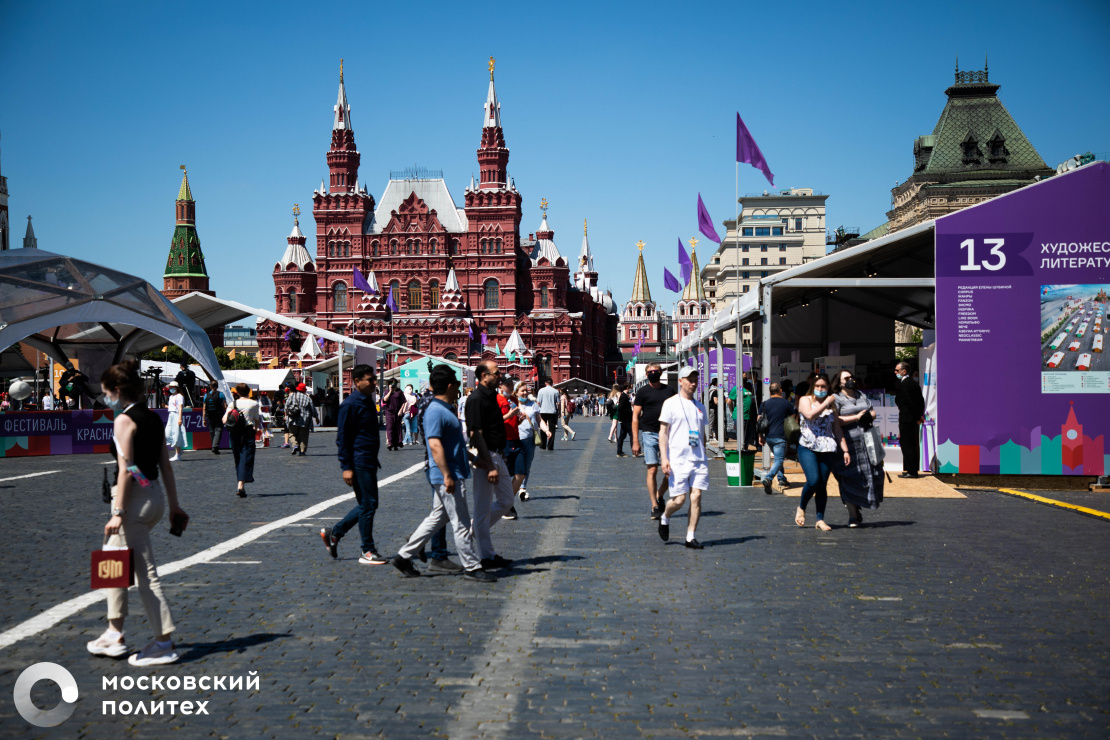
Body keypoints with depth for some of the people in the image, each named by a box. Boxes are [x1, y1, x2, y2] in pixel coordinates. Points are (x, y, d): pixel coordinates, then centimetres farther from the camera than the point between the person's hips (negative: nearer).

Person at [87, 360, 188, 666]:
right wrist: (174, 506, 17)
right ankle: (114, 635, 27)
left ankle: (165, 643, 0)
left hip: (135, 499, -9)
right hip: (156, 495, 9)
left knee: (145, 573, -4)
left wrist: (118, 512, -19)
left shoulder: (124, 420, -13)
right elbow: (166, 465, 14)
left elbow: (125, 469, -18)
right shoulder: (154, 418, 12)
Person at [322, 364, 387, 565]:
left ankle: (334, 533, 23)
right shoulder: (350, 405, -13)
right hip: (359, 463, -10)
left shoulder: (368, 401, 15)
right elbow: (342, 437, -15)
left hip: (369, 462, 10)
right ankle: (367, 552, 3)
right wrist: (346, 467, -18)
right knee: (367, 505, -5)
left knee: (368, 504, 13)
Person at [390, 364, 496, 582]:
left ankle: (404, 556, 18)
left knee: (437, 518, 14)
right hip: (447, 476, -11)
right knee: (461, 523, -3)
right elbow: (435, 445, -23)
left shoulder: (446, 410, 16)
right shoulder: (436, 411, -16)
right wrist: (447, 476, -25)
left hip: (452, 475, 11)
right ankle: (472, 568, 5)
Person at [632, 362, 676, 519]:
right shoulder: (643, 391, 2)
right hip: (650, 434, -3)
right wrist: (635, 441, -8)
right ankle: (655, 507, -1)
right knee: (652, 470, -7)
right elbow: (635, 417, -1)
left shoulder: (669, 390, 12)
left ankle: (659, 496, 24)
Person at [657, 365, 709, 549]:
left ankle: (691, 536, 4)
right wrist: (664, 458, -12)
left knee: (696, 496, -4)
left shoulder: (700, 406, 16)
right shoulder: (670, 403, -1)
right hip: (678, 460, -5)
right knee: (679, 499, -6)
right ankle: (664, 517, 25)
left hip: (699, 460, 5)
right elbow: (663, 432, -4)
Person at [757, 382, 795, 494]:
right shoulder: (786, 403, 1)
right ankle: (768, 478, -28)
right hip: (779, 436, -4)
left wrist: (761, 436, 14)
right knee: (779, 460, -7)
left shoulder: (765, 404, 8)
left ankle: (782, 479, 23)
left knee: (778, 458, 22)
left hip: (768, 436, 4)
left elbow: (759, 421, 7)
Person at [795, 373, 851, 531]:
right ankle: (801, 508, 9)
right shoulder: (805, 400, 5)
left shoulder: (831, 404, 16)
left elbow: (837, 429, 16)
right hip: (808, 448, -3)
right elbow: (810, 414, -18)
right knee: (813, 481, -16)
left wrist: (845, 450, 10)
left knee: (822, 485, 0)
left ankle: (820, 519, 8)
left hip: (828, 449, 3)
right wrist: (825, 404, -10)